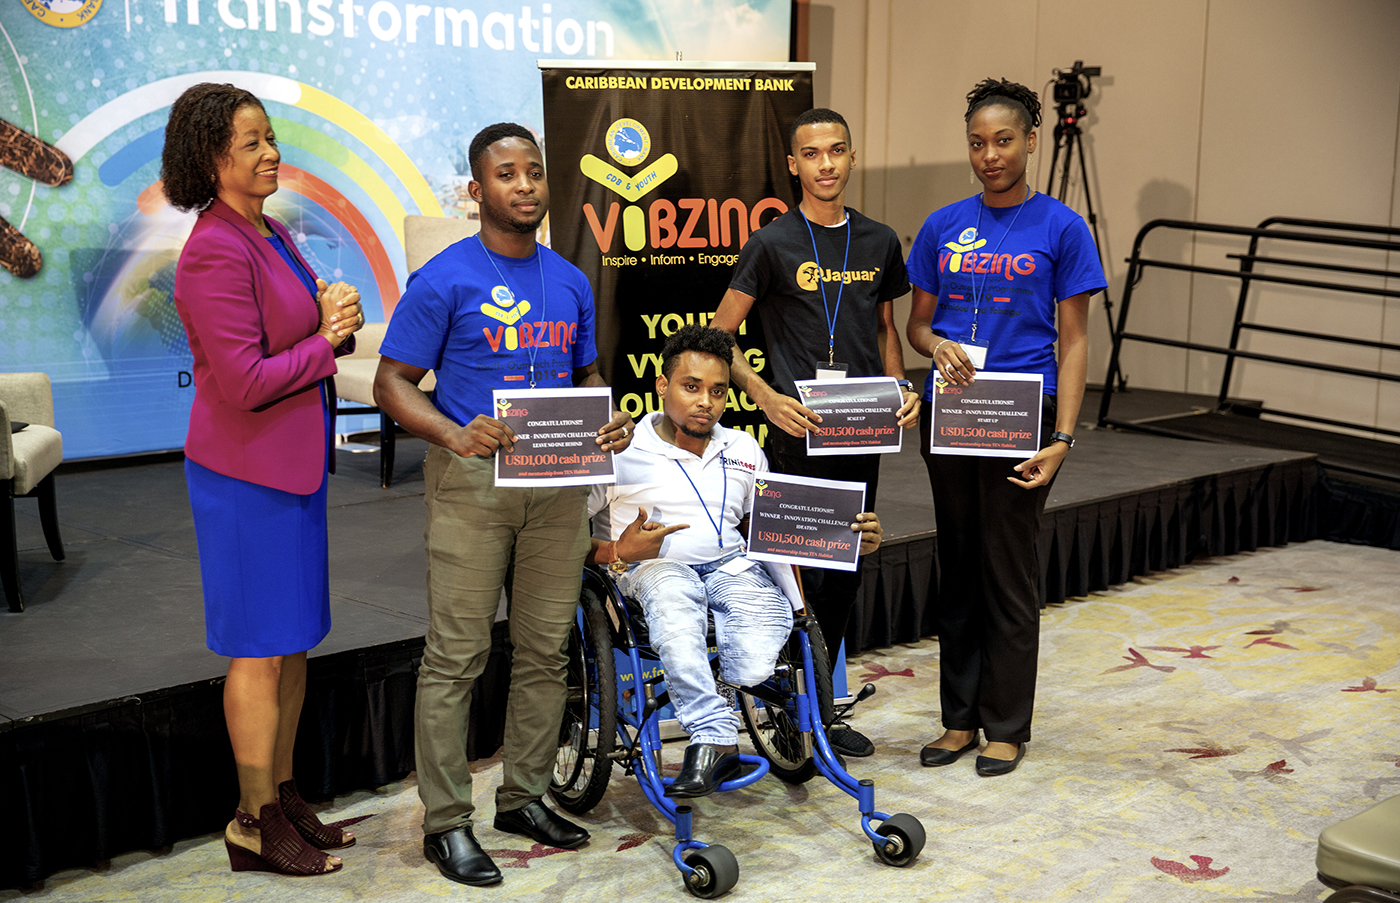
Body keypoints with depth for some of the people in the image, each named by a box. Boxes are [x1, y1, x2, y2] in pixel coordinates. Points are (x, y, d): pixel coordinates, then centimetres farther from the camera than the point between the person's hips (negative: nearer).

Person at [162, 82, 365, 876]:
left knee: (296, 639, 15)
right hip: (250, 470, -9)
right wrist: (328, 339, -14)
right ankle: (256, 823, 13)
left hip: (295, 462, 9)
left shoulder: (270, 235, 11)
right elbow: (245, 382, -24)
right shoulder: (215, 253, -19)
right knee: (264, 649, 0)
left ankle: (285, 797, 28)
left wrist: (335, 318, -2)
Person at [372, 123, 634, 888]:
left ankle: (525, 796, 25)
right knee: (456, 655, -3)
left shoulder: (570, 282, 12)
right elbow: (392, 383, -6)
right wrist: (455, 435, -23)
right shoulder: (445, 279, -5)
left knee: (545, 649, 11)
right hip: (472, 481, -5)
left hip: (558, 482, 6)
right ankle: (446, 821, 7)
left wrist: (610, 423, -2)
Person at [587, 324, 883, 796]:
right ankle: (714, 737, -38)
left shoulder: (743, 449, 21)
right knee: (671, 593, -41)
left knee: (753, 666, -29)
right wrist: (618, 553, -17)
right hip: (654, 565, -3)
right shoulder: (621, 451, 4)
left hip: (732, 566, 3)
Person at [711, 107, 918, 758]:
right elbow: (719, 336, -2)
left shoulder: (879, 242, 11)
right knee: (807, 572, -6)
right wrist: (766, 397, -14)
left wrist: (901, 387, 4)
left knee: (846, 575, 11)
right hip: (801, 432, -5)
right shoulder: (771, 245, -4)